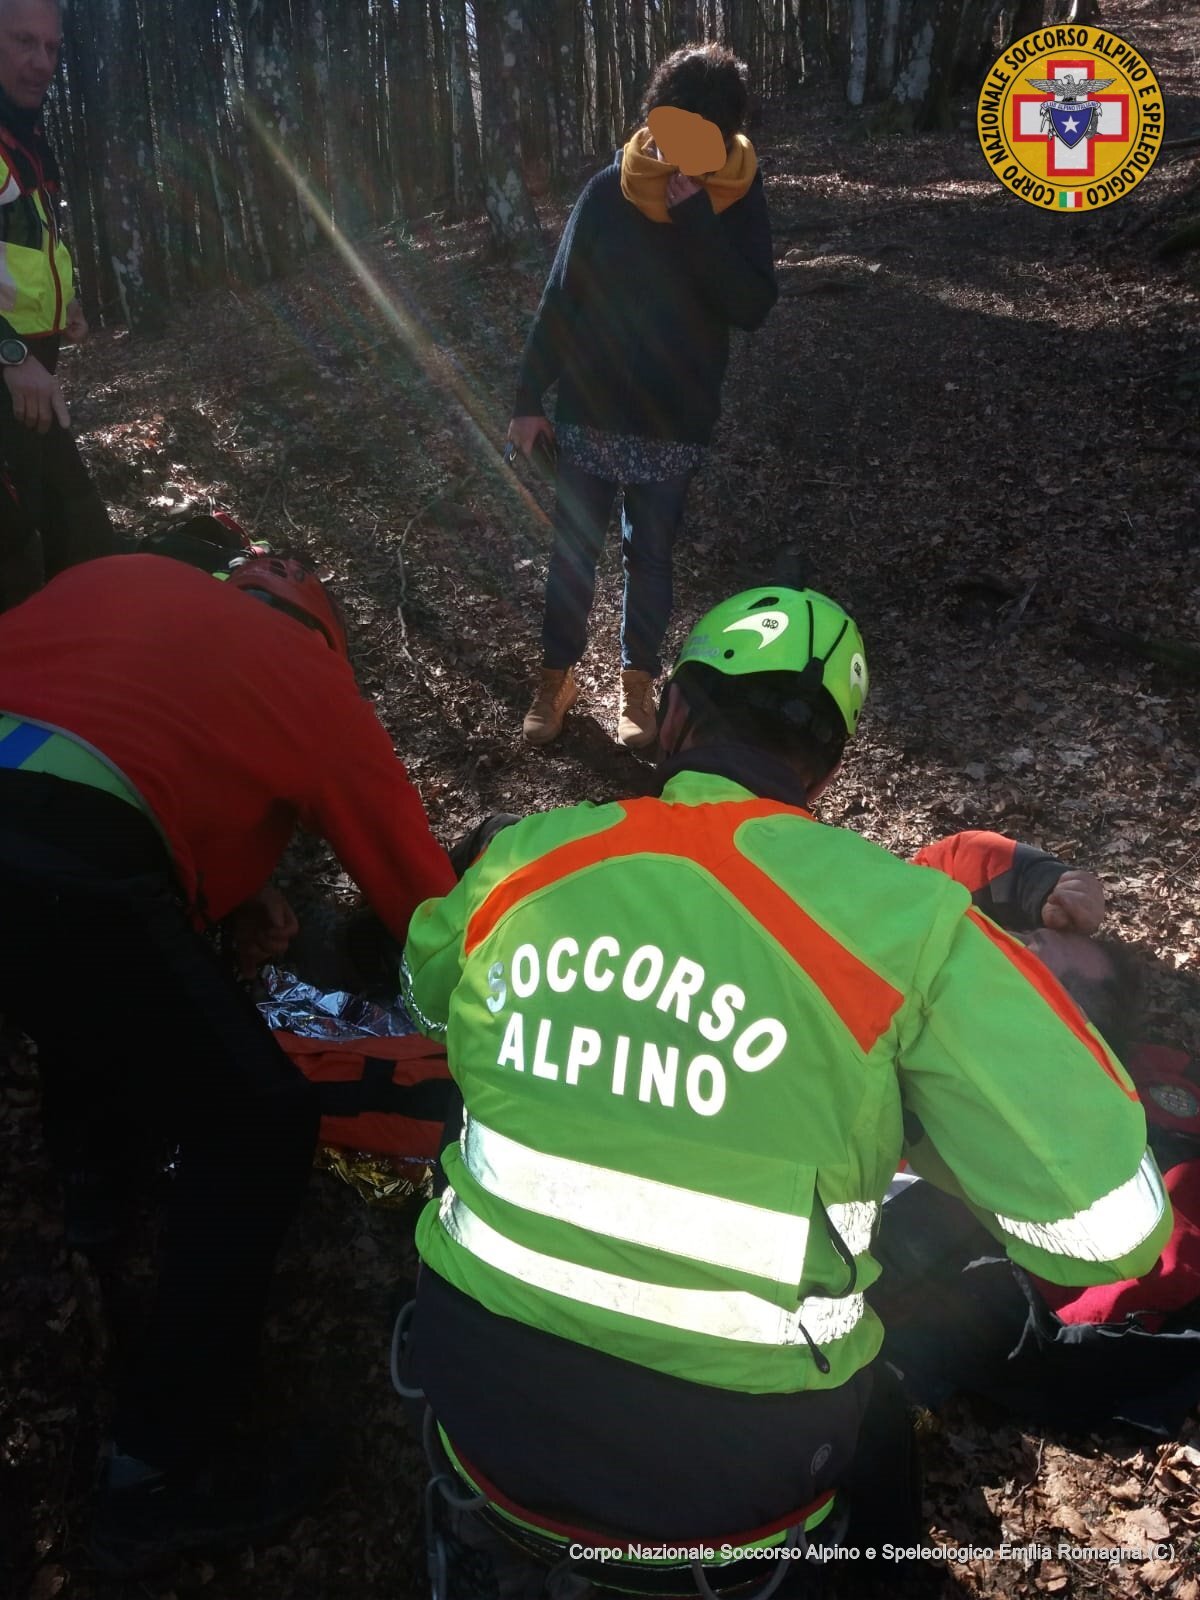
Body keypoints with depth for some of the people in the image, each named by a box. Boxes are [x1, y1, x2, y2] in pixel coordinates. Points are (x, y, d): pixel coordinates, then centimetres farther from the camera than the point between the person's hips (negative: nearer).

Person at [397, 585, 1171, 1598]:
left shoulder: (522, 861, -7)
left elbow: (426, 992, 16)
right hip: (724, 1489, -2)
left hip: (484, 1420, 3)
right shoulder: (903, 920, -19)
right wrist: (909, 1105, -1)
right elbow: (1111, 1227, -17)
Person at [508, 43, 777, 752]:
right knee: (573, 552, 8)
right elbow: (559, 300, -1)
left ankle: (638, 682, 28)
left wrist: (697, 219, -25)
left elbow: (753, 308, -17)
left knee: (650, 558, 10)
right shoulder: (610, 191, -6)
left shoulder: (740, 197, -6)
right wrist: (529, 399, -1)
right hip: (589, 416, 1)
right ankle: (559, 675, 27)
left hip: (674, 426, 0)